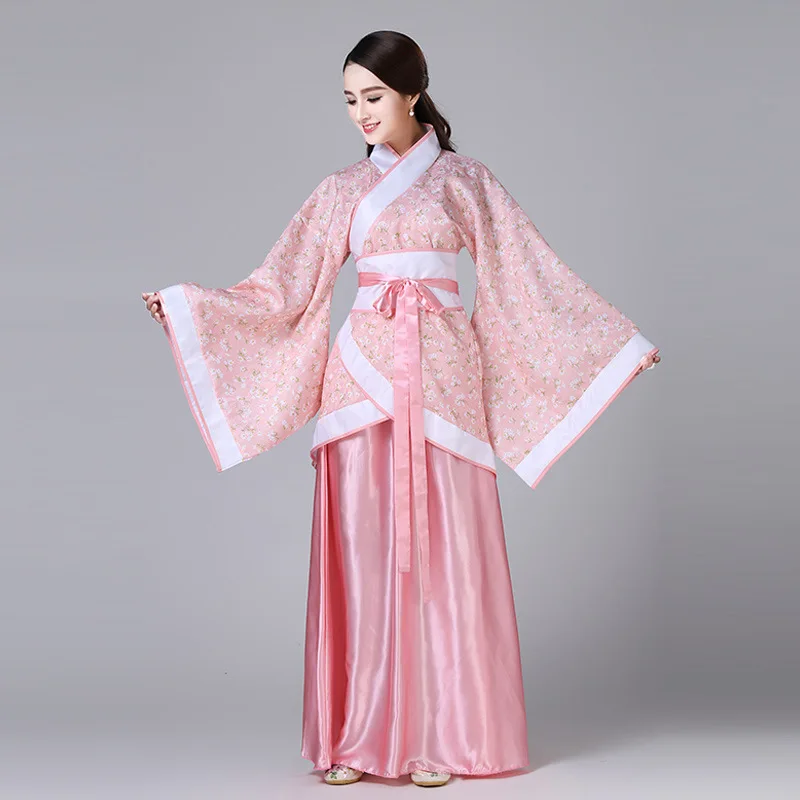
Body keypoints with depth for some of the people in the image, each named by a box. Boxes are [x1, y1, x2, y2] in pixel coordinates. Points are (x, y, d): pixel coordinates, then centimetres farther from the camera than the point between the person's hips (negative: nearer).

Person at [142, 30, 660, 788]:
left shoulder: (463, 179, 8)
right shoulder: (341, 190, 12)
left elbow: (532, 279, 7)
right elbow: (284, 288, 8)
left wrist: (619, 340, 4)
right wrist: (186, 304, -1)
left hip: (442, 376, -1)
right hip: (365, 376, 2)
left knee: (442, 552, -2)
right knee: (363, 554, -1)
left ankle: (444, 734, 8)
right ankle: (360, 737, 8)